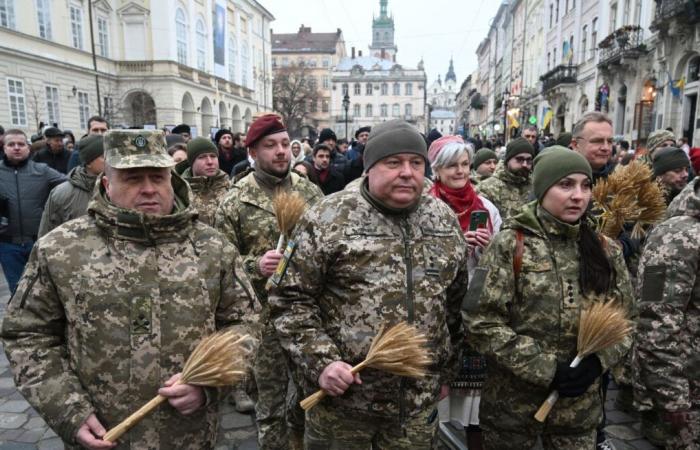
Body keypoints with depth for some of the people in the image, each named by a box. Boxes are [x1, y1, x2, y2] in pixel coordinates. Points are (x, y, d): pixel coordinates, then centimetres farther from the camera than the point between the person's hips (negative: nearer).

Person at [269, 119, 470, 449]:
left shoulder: (445, 220, 4)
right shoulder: (328, 218, -10)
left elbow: (455, 304, 12)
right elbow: (290, 298, -8)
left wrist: (446, 370, 15)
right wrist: (320, 362, -15)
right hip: (342, 400, -3)